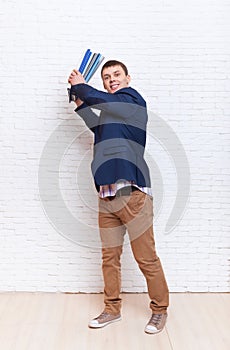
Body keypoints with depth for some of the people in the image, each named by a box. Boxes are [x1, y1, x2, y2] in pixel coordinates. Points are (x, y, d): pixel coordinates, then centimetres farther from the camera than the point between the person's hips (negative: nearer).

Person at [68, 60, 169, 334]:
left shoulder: (133, 99, -2)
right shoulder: (110, 113, 20)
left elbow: (97, 98, -12)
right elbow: (97, 128, 38)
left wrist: (78, 85, 8)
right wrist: (80, 103, 29)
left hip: (132, 193, -7)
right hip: (107, 196, 8)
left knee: (146, 258, 0)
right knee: (109, 257, 12)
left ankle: (160, 309, 17)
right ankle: (112, 309, 25)